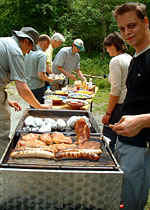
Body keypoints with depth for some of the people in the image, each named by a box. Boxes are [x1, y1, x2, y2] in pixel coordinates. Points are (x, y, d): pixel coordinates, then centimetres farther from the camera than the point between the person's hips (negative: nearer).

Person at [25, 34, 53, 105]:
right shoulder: (42, 55, -16)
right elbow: (41, 75, -22)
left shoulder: (28, 53, 8)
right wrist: (51, 80, -6)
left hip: (28, 86, 8)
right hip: (37, 88, -8)